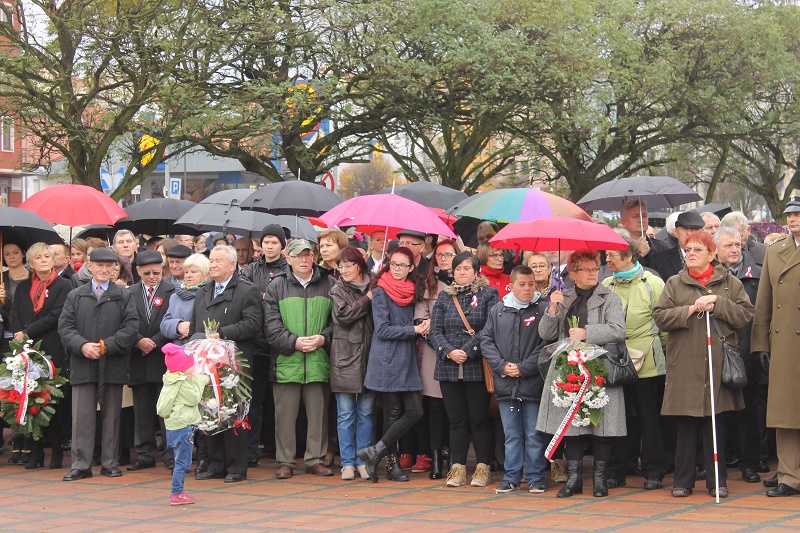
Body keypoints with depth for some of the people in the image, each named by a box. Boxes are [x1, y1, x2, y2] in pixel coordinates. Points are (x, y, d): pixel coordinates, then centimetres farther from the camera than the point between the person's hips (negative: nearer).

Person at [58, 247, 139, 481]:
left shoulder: (124, 296, 7)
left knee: (111, 416, 6)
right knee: (82, 416, -1)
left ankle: (110, 463, 14)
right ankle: (81, 465, 2)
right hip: (82, 365, 0)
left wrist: (106, 346, -12)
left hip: (113, 365, 0)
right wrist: (82, 345, -13)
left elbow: (131, 327, -2)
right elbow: (65, 326, 4)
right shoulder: (75, 296, 11)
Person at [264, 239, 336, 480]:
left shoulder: (328, 284, 9)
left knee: (318, 413, 5)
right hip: (286, 360, -1)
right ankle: (285, 462, 10)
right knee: (285, 414, 1)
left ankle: (315, 459, 14)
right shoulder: (277, 285, 5)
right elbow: (271, 324, 0)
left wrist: (323, 338, -8)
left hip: (319, 359, 1)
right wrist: (294, 342, -12)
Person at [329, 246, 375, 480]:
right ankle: (348, 462, 6)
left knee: (366, 412, 6)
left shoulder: (373, 288, 9)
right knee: (346, 414, 1)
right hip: (345, 357, -2)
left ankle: (363, 460, 12)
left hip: (369, 354, 2)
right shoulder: (338, 291, 5)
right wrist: (367, 300, -8)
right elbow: (344, 316, -12)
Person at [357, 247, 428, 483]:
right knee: (393, 412, -5)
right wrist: (413, 330, -11)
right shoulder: (380, 292, -4)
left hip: (407, 361, 6)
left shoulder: (412, 291, 14)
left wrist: (420, 328, 3)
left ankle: (376, 452, 4)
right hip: (388, 361, -6)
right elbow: (382, 330, -11)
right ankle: (391, 462, 5)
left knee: (415, 411, -2)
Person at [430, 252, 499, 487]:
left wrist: (468, 351, -14)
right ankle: (458, 468, 10)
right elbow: (435, 330, 6)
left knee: (479, 419, 0)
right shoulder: (444, 297, 13)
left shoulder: (488, 294, 3)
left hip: (478, 368, -3)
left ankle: (483, 468, 8)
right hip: (449, 368, 3)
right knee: (456, 419, 6)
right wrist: (449, 352, -11)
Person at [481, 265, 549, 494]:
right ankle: (511, 477, 18)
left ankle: (535, 477, 12)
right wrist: (501, 365, -5)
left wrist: (523, 368, -11)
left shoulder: (543, 310, -3)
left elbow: (546, 344, -8)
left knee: (535, 435, 2)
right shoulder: (498, 310, 8)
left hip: (533, 383, -3)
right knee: (511, 435, 11)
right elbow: (486, 340, 8)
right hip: (505, 385, 3)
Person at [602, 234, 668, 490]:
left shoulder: (653, 283, -1)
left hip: (647, 362, -3)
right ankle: (617, 471, 17)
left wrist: (666, 352, -2)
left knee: (649, 418, 4)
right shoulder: (606, 286, 10)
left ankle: (653, 472, 12)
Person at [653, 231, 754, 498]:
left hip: (718, 364, 0)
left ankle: (717, 481, 10)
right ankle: (683, 481, 10)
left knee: (716, 424, 3)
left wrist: (717, 304, -12)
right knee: (685, 426, 2)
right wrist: (691, 309, -11)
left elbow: (746, 314, -1)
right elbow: (660, 317, 0)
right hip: (685, 366, 0)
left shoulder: (730, 283, 9)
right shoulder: (674, 284, 10)